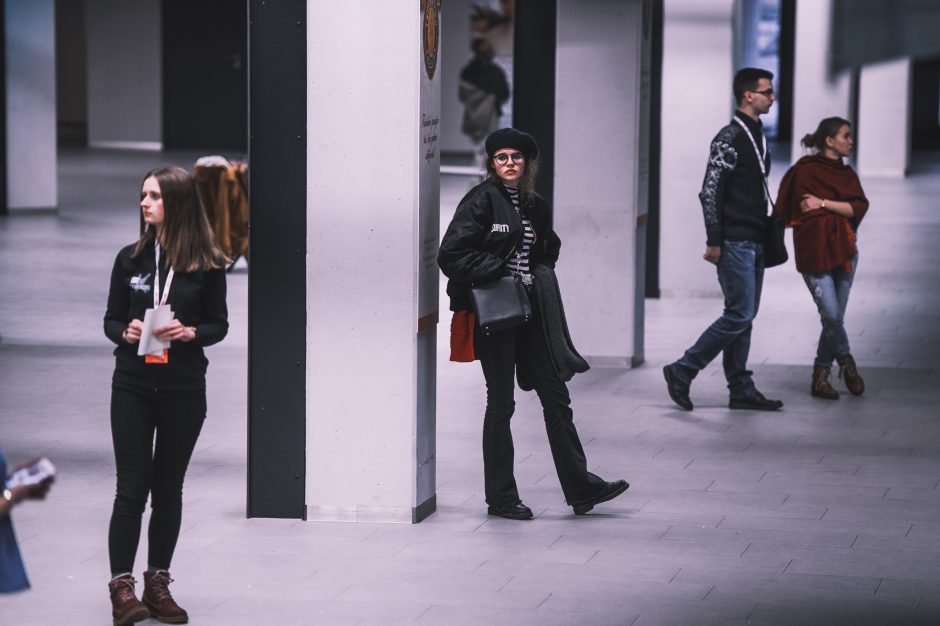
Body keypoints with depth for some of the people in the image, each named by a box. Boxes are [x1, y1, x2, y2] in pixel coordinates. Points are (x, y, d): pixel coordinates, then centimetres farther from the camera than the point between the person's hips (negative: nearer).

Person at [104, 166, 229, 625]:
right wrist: (125, 333, -14)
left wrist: (190, 332, -16)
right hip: (133, 385, 0)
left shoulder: (207, 266, -2)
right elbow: (111, 320, 7)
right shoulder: (130, 259, 3)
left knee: (168, 487, 8)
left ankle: (157, 583, 17)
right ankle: (121, 587, -6)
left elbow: (219, 325, 4)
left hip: (183, 389, 0)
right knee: (132, 486, -5)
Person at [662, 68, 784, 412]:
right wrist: (714, 242, -19)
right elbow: (710, 192, -16)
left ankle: (741, 389, 12)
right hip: (734, 242, -9)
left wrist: (767, 234, 20)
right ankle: (682, 372, -4)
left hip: (754, 241, 9)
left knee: (744, 316, 9)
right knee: (740, 314, -11)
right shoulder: (729, 138, -12)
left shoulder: (757, 137, 16)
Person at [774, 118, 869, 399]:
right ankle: (846, 363, 11)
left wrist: (824, 204, -9)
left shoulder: (847, 173, 13)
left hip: (843, 248, 5)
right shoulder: (804, 170, -3)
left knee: (835, 317, 4)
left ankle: (820, 377, 14)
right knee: (831, 315, -13)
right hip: (813, 251, -5)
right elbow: (788, 210, -2)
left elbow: (859, 207, -2)